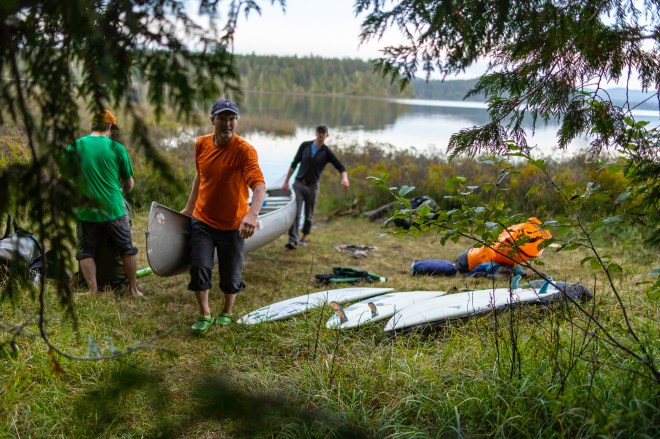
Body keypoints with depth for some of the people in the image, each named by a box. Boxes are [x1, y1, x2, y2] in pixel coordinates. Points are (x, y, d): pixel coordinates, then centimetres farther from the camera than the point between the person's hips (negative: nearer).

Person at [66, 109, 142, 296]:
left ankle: (93, 292, 11)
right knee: (127, 249, 15)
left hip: (86, 211, 1)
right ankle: (133, 289, 22)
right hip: (114, 209, 0)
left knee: (86, 252, 14)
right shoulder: (117, 148, -5)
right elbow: (129, 183, 1)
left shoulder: (74, 148, -2)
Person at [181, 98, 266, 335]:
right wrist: (189, 208, 17)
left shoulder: (244, 150, -20)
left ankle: (227, 313, 37)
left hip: (232, 224, -3)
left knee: (231, 274, 10)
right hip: (202, 220, 3)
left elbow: (259, 184, -34)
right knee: (199, 267, -7)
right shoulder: (202, 144, -3)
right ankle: (205, 315, 15)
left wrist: (253, 214, -52)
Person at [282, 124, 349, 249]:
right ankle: (292, 240, -15)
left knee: (309, 215, 8)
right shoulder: (305, 145, 2)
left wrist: (344, 178, -30)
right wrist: (286, 181, 7)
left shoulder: (326, 153, -2)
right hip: (298, 184, 0)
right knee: (295, 213, -10)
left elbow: (340, 167, -9)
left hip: (312, 186, 0)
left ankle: (304, 238, 27)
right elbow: (294, 163, 8)